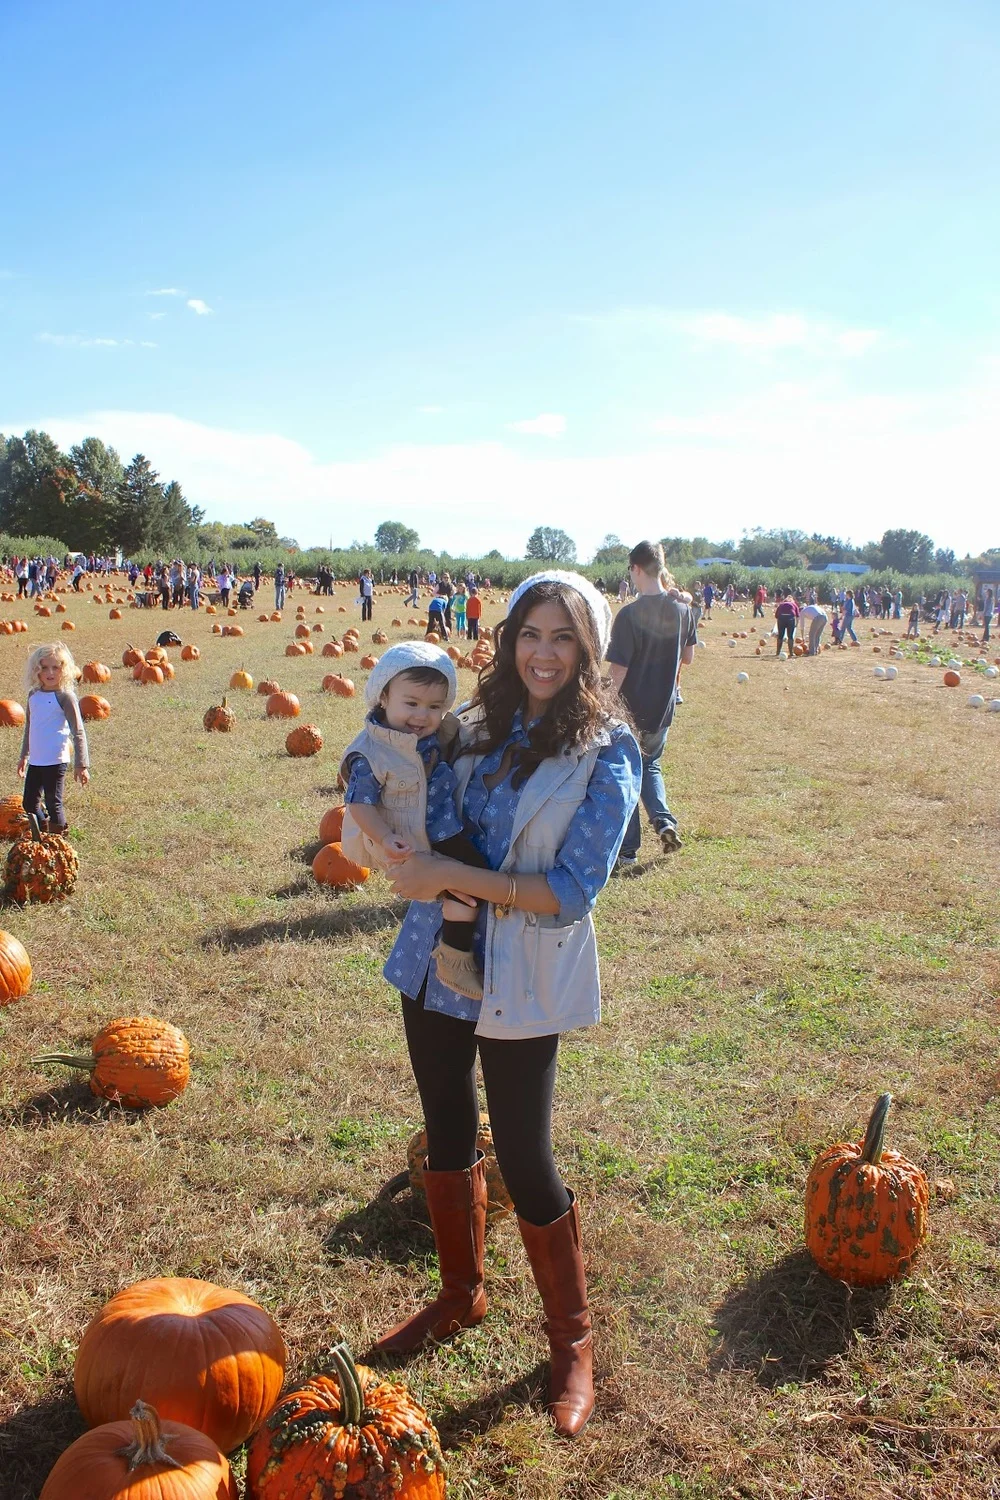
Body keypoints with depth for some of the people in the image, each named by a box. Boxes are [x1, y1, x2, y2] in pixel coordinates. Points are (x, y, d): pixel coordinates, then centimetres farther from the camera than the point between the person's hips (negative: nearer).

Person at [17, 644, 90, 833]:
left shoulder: (65, 696, -11)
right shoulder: (33, 695, 8)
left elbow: (78, 732, -11)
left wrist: (81, 764, -14)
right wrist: (24, 756, 25)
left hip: (55, 761, -7)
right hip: (35, 761, 7)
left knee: (53, 804, 0)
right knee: (29, 804, 13)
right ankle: (42, 833, 32)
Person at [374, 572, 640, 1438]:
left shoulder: (607, 752, -14)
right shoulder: (480, 728, 2)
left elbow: (572, 891, -19)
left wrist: (453, 877, -22)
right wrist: (415, 864, -7)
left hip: (522, 982, -5)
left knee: (525, 1162, 5)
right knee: (448, 1134, 19)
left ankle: (572, 1342, 30)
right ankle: (462, 1296, 44)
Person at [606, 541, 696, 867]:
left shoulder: (629, 614, -20)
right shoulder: (682, 610, -3)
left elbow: (618, 672, -19)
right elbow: (688, 657, 9)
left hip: (631, 710, -5)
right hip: (664, 707, 5)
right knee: (650, 765, 27)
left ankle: (627, 850, 15)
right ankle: (663, 819, 6)